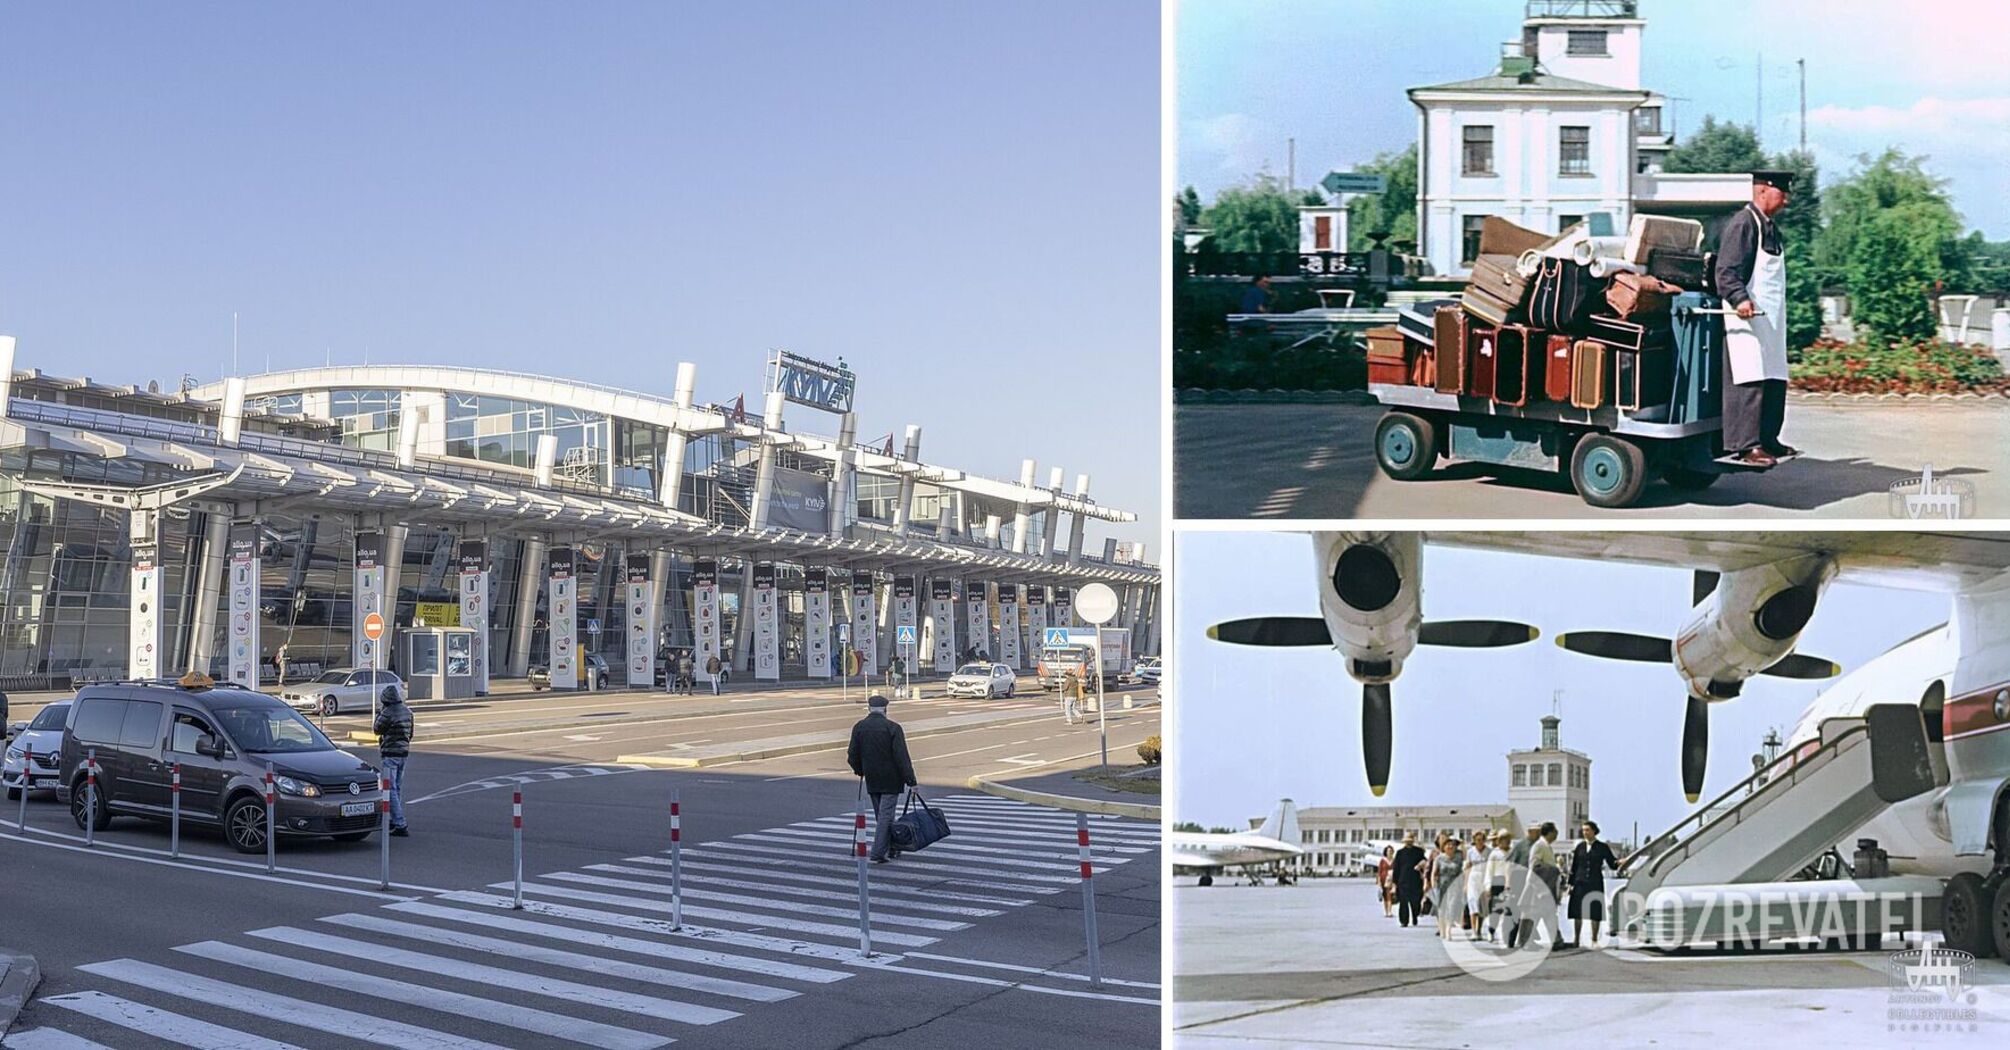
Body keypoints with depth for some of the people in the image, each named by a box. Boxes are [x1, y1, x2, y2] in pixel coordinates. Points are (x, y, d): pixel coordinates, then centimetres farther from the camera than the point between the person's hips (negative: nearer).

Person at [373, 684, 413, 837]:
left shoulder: (388, 712, -17)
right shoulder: (407, 711, 7)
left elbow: (377, 730, -4)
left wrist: (378, 712, 6)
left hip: (390, 753, -8)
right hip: (404, 752, 8)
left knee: (390, 789, -7)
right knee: (398, 787, 19)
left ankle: (400, 825, -14)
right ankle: (395, 820, 29)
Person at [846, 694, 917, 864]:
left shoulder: (859, 727, 0)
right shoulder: (893, 728, -12)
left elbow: (853, 755, 5)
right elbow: (902, 757, -15)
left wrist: (860, 771, 24)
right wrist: (911, 781, -12)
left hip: (872, 780, 4)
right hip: (891, 779, -4)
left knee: (881, 815, 15)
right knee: (885, 815, -2)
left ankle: (892, 849, 24)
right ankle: (878, 854, -7)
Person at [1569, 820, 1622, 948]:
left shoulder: (1602, 847, 3)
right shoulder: (1580, 846, 8)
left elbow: (1612, 865, 2)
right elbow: (1574, 866, 10)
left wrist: (1619, 863, -21)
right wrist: (1570, 883, 7)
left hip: (1595, 883, -2)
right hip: (1580, 883, 2)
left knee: (1595, 913, -2)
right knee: (1577, 912, 1)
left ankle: (1594, 940, 6)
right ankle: (1576, 940, 10)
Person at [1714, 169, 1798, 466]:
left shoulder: (1769, 227, 20)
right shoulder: (1742, 224, -10)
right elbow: (1727, 272, -19)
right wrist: (1740, 299, -34)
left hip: (1770, 321, 10)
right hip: (1746, 318, -10)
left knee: (1775, 381, 11)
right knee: (1749, 382, -12)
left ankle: (1767, 440, 20)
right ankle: (1743, 446, -12)